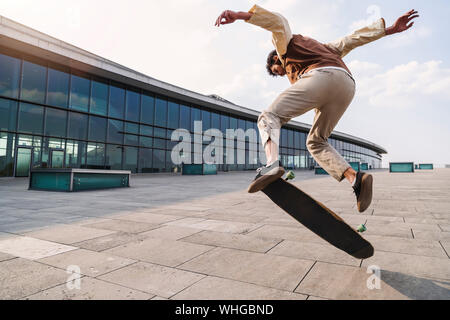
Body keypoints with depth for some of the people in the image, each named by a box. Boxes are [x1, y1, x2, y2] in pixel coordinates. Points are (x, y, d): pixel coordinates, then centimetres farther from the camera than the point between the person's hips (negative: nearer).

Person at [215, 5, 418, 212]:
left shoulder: (286, 43, 27)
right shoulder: (318, 49, 46)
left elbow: (278, 23, 6)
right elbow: (352, 40, 39)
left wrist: (241, 15, -7)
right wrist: (388, 29, 34)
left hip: (322, 77, -7)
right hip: (347, 85, 7)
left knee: (270, 117, -5)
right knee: (316, 141, 16)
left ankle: (272, 163, -33)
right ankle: (356, 178, -2)